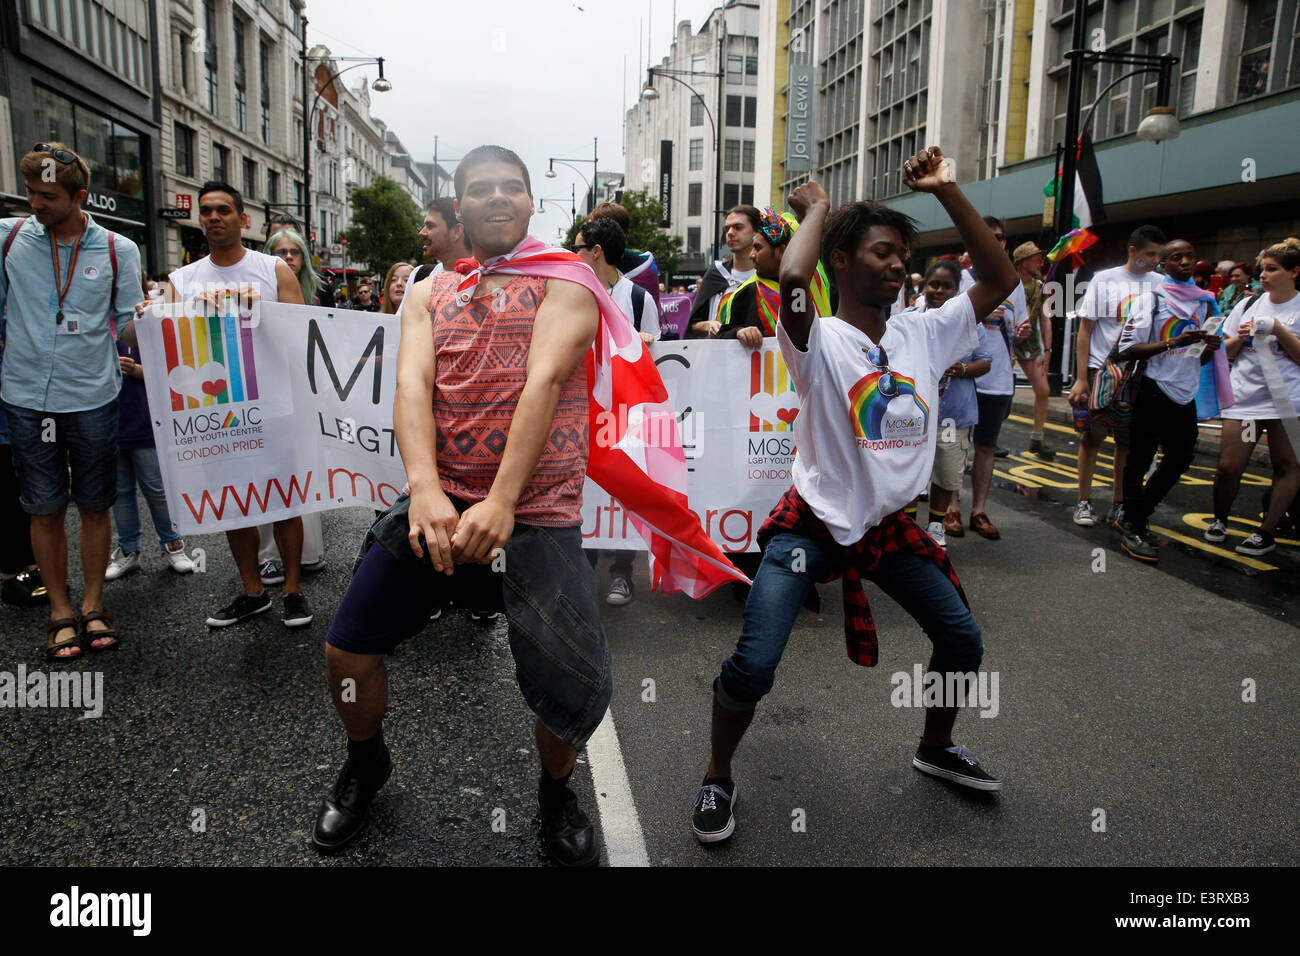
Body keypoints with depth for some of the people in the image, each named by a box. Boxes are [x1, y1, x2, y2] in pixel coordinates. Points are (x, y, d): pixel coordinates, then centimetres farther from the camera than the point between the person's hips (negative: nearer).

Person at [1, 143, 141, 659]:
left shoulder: (118, 250, -1)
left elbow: (130, 322, 6)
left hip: (93, 398, 0)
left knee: (95, 505, 8)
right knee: (45, 508, 8)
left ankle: (92, 606, 23)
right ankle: (59, 612, 20)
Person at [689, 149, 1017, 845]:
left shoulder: (923, 333, 3)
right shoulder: (822, 342, -14)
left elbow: (1000, 279, 4)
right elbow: (792, 280, -36)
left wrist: (947, 191, -2)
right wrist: (815, 209, -15)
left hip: (889, 525, 6)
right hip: (813, 524, -6)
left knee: (962, 640, 13)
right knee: (753, 667, -15)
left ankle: (936, 748, 42)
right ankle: (717, 778, 14)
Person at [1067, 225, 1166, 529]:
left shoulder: (1161, 284, 7)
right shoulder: (1105, 280, -2)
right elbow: (1085, 330, -3)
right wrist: (1081, 378, -8)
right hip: (1101, 370, -3)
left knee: (1129, 442, 6)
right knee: (1091, 436, 2)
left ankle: (1119, 505, 16)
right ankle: (1084, 502, 13)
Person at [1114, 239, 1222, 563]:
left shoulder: (1206, 301, 14)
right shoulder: (1152, 298, -3)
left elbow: (1201, 359, 20)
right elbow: (1127, 350, -12)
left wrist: (1210, 347, -3)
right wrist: (1174, 342, -21)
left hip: (1186, 393, 6)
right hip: (1154, 389, -6)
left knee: (1180, 458, 13)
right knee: (1139, 460, -2)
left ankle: (1138, 513, 29)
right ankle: (1133, 530, 4)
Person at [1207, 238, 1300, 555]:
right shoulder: (1248, 305, 11)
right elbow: (1225, 352, 16)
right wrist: (1240, 338, -4)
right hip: (1244, 396, 2)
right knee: (1228, 466, -2)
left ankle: (1267, 532, 11)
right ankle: (1220, 519, 21)